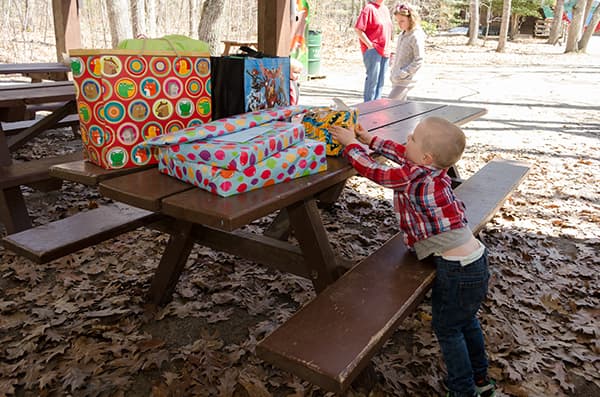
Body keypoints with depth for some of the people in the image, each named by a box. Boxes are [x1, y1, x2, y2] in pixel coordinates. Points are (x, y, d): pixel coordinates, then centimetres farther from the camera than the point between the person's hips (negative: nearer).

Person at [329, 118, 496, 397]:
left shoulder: (413, 177, -22)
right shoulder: (436, 168, 2)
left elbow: (372, 170, -9)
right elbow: (402, 154, 18)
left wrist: (351, 144, 5)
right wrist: (370, 140, 22)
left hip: (457, 270, -9)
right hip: (475, 259, 9)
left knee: (447, 328, 10)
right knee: (465, 320, 26)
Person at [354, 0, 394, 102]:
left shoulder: (385, 9, 16)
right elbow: (358, 29, -16)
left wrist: (388, 48, 16)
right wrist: (370, 45, -16)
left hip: (385, 51, 8)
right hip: (372, 50, -8)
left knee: (381, 79, 10)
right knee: (373, 78, -7)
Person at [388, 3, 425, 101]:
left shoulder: (416, 36, -16)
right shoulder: (402, 34, 10)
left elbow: (419, 61, -18)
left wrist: (403, 74, -21)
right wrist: (393, 69, 13)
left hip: (405, 81, -9)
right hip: (397, 79, 9)